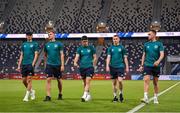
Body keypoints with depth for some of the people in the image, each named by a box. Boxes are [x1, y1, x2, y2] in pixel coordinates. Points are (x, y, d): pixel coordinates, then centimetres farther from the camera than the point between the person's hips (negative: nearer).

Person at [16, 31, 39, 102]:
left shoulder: (35, 44, 3)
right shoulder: (23, 44, 16)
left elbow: (36, 55, -3)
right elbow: (21, 55, 17)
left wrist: (33, 64, -15)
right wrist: (19, 65, 10)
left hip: (30, 64, -5)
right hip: (24, 64, 5)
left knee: (29, 79, -10)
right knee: (24, 80, 5)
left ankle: (27, 96, -6)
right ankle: (31, 91, 27)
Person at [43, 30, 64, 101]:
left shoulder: (59, 44, 0)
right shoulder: (46, 45, 8)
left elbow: (62, 55, -2)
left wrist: (62, 65, -8)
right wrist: (45, 64, 14)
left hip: (57, 65, -1)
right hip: (49, 65, 1)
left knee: (59, 80, 9)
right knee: (48, 79, -10)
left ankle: (60, 94, 28)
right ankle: (48, 96, -10)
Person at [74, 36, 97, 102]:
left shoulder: (91, 48, 4)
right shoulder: (79, 49, 6)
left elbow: (95, 57, 7)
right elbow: (77, 56, -7)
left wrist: (93, 66, 0)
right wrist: (75, 62, -26)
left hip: (90, 67, -3)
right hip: (82, 67, 3)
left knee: (88, 82, -15)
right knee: (85, 82, 11)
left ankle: (84, 95, -21)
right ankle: (88, 95, 26)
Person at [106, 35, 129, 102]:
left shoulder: (122, 47, 4)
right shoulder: (110, 48, 7)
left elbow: (125, 58, 6)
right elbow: (108, 57, 2)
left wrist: (127, 67, 2)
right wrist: (107, 66, -10)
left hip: (120, 66, -2)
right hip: (113, 67, 2)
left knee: (120, 80, -15)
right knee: (114, 82, 5)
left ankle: (121, 93, 8)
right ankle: (115, 96, 15)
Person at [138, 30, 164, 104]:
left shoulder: (159, 44, 1)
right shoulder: (146, 44, 9)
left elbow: (162, 54, -8)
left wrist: (158, 61, -26)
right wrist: (142, 65, 11)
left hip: (156, 66, -1)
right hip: (147, 65, 1)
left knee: (155, 82, 8)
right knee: (146, 80, -15)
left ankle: (155, 98, 20)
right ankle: (146, 98, -21)